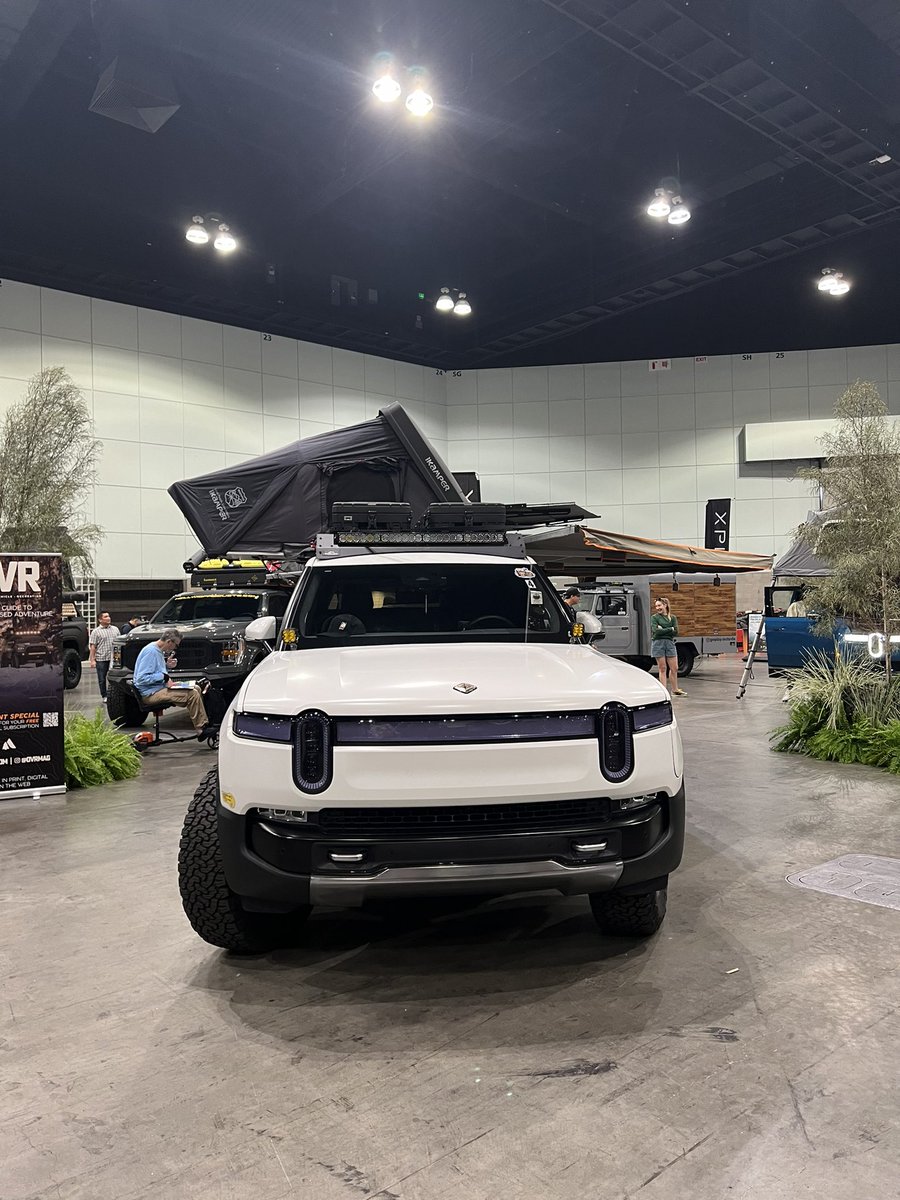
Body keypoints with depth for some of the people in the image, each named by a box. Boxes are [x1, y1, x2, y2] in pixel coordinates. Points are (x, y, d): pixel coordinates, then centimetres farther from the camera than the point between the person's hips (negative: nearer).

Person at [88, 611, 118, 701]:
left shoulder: (115, 629, 12)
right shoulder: (96, 632, 1)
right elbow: (92, 647, -3)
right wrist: (92, 660, -10)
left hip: (113, 658, 2)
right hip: (101, 659, -2)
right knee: (102, 679, 5)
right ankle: (104, 696, 16)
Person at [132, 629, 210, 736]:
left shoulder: (158, 651, 14)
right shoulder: (151, 651, -17)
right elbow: (141, 678, -23)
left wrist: (167, 666, 8)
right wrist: (163, 676, -19)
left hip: (160, 687, 11)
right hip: (151, 693, -11)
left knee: (196, 689, 5)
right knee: (192, 694, -23)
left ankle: (203, 726, -1)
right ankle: (201, 730, -16)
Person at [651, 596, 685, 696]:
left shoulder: (672, 617, 10)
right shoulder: (654, 617, 2)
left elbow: (675, 632, -1)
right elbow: (656, 631, -12)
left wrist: (663, 630, -8)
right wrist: (670, 629, -7)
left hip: (670, 643, 3)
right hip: (658, 643, -3)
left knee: (674, 668, 4)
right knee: (662, 668, 1)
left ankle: (674, 690, 17)